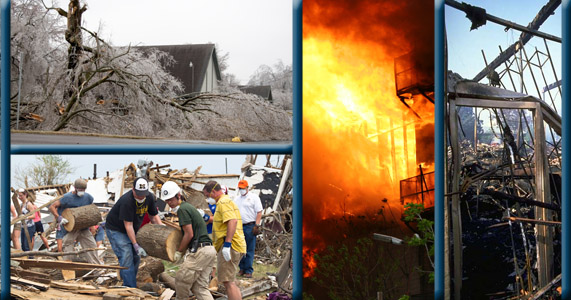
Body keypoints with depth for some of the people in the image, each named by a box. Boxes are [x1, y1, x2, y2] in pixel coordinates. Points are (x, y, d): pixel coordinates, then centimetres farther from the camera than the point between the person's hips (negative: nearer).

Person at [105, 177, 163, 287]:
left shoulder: (149, 198, -11)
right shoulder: (127, 201, -32)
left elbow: (154, 216, 3)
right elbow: (128, 225, -29)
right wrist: (136, 245, -30)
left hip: (133, 230, 8)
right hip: (115, 229, -7)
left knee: (136, 257, 7)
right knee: (126, 257, -16)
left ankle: (127, 285, 19)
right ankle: (131, 288, -16)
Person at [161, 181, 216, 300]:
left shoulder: (182, 209, -9)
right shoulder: (189, 206, 22)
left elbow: (189, 234, -13)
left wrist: (178, 252, -2)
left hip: (199, 251, -10)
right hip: (209, 250, 10)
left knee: (182, 280, 3)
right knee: (200, 287, 8)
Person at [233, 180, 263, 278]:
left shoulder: (254, 197, 1)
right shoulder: (236, 199, 17)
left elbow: (259, 212, -5)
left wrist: (257, 226, -13)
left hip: (250, 226, -5)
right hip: (238, 226, 5)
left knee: (250, 250, -4)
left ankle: (248, 271, 0)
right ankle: (242, 269, 15)